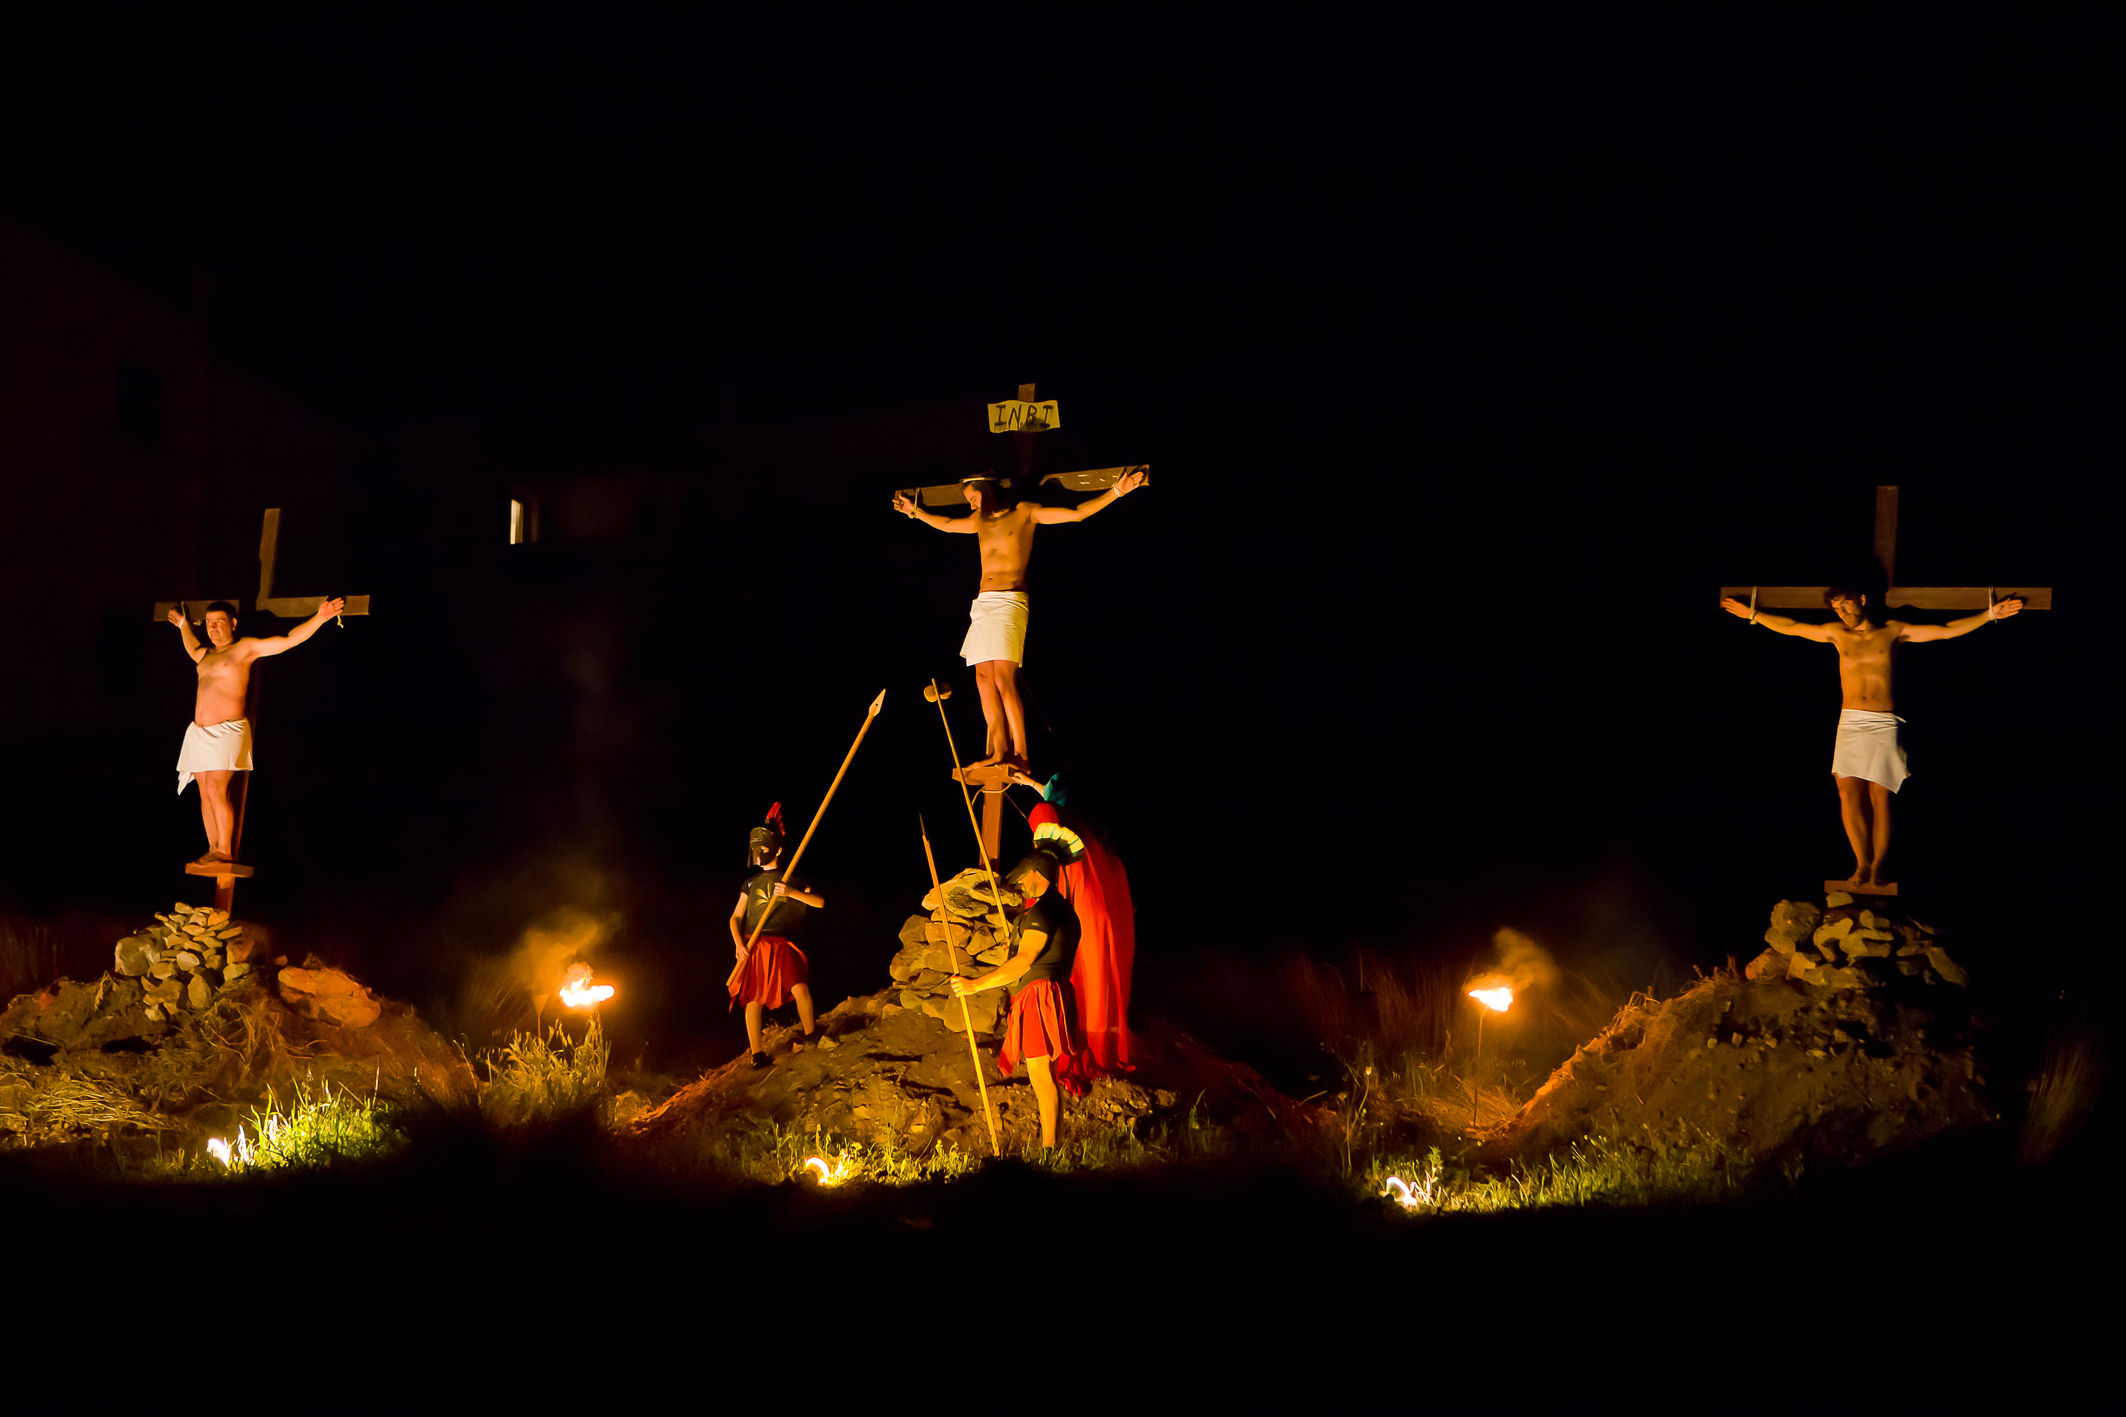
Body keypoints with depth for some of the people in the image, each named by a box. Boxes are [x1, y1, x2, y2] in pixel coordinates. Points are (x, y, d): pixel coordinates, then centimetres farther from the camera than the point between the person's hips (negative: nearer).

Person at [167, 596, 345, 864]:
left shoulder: (245, 649, 0)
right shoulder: (206, 654, 19)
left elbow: (290, 640, -5)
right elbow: (193, 649, 47)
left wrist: (319, 618, -13)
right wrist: (184, 625, 56)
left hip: (226, 731, -7)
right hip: (200, 733, 7)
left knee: (216, 790, -17)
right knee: (205, 793, 4)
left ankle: (225, 850, -13)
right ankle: (213, 849, 8)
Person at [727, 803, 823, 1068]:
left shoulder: (791, 880, 9)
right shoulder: (751, 883, 15)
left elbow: (819, 902, -3)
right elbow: (735, 917, 12)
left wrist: (792, 893, -19)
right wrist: (739, 944, -6)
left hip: (784, 945, -2)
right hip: (754, 946, 2)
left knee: (799, 988, -20)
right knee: (753, 999, -7)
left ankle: (809, 1035, 2)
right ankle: (756, 1054, -2)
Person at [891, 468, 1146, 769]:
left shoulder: (1025, 513, 3)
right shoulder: (979, 520, 21)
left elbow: (1077, 513, 0)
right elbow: (945, 524, 41)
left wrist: (1117, 491, -6)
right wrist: (915, 511, 51)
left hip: (1009, 603, -7)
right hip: (983, 605, 7)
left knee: (1004, 680, -17)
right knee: (984, 678, -3)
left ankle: (1020, 755, -17)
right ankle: (999, 752, -4)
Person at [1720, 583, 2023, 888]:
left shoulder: (1892, 632, 10)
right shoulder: (1838, 634, 15)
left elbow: (1946, 631, 10)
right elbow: (1790, 627, 22)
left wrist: (1990, 614, 7)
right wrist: (1751, 614, 22)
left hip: (1883, 725, -2)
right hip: (1850, 724, 2)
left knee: (1880, 797, -8)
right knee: (1848, 794, -12)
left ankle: (1878, 867, 0)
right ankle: (1862, 864, -3)